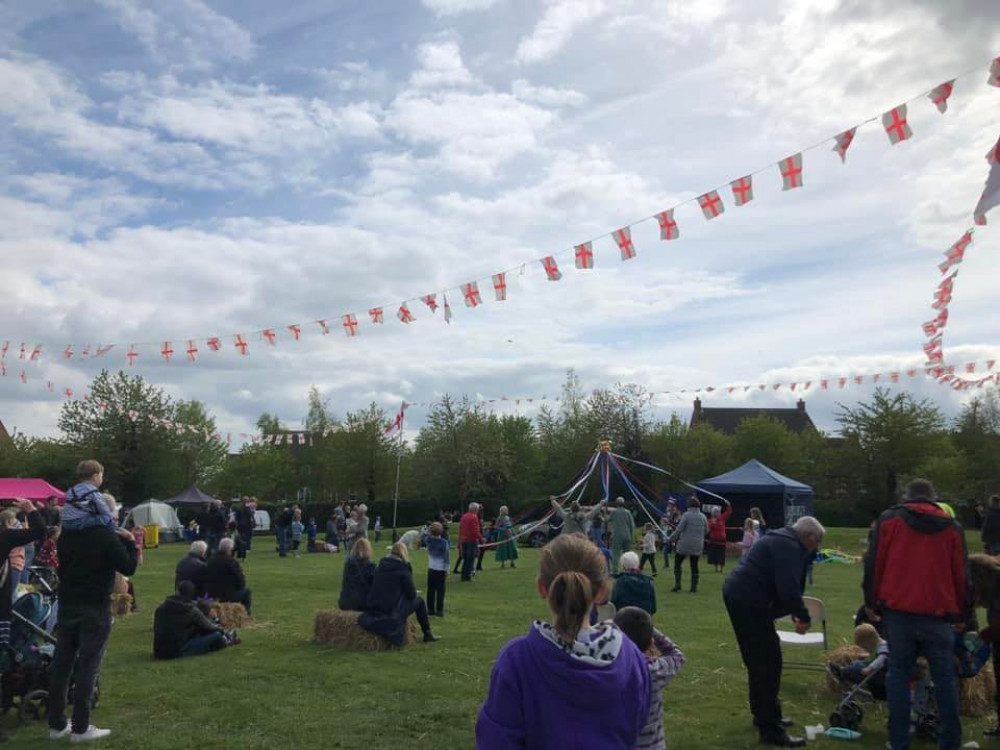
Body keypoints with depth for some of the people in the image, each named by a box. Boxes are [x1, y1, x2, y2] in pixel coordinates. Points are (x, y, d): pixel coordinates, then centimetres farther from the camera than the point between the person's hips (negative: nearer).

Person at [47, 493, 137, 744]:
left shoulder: (67, 533, 7)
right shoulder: (106, 535, -12)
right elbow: (129, 568, -11)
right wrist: (130, 542, 1)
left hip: (67, 605, 7)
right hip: (95, 608, -7)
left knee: (61, 663, 11)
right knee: (88, 665, -2)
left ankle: (56, 724, 19)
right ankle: (80, 728, 1)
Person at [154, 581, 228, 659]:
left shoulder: (161, 608, 4)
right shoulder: (192, 610, -11)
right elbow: (209, 627, 2)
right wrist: (219, 627, 27)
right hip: (179, 652, -7)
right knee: (217, 635, 2)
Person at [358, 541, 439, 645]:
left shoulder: (380, 567, 7)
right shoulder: (403, 568, -10)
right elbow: (411, 594, -7)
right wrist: (413, 595, 16)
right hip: (392, 611, -6)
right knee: (419, 601, 16)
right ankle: (427, 634, 20)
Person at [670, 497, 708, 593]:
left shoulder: (686, 515, -12)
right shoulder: (703, 517, 2)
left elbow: (679, 529, -13)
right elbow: (706, 531, 11)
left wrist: (671, 538, 0)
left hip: (684, 545, -4)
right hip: (697, 546, 4)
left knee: (677, 563, 9)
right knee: (694, 565, 8)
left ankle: (677, 584, 3)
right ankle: (694, 587, 10)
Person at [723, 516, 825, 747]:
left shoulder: (783, 542, 21)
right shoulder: (789, 547, -13)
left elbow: (784, 584, 27)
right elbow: (788, 588, -22)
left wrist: (794, 612, 19)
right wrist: (803, 616, -10)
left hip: (739, 596, 11)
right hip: (748, 601, -11)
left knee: (759, 659, 21)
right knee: (768, 661, -6)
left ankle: (764, 715, 32)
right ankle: (771, 729, -1)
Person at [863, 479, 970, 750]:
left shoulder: (888, 520, 3)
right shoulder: (952, 527, 8)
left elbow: (874, 564, 0)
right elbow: (961, 574, 9)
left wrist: (872, 603, 8)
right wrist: (963, 614, 16)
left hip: (897, 609, -1)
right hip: (938, 614, 1)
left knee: (899, 672, 7)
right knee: (944, 676, 10)